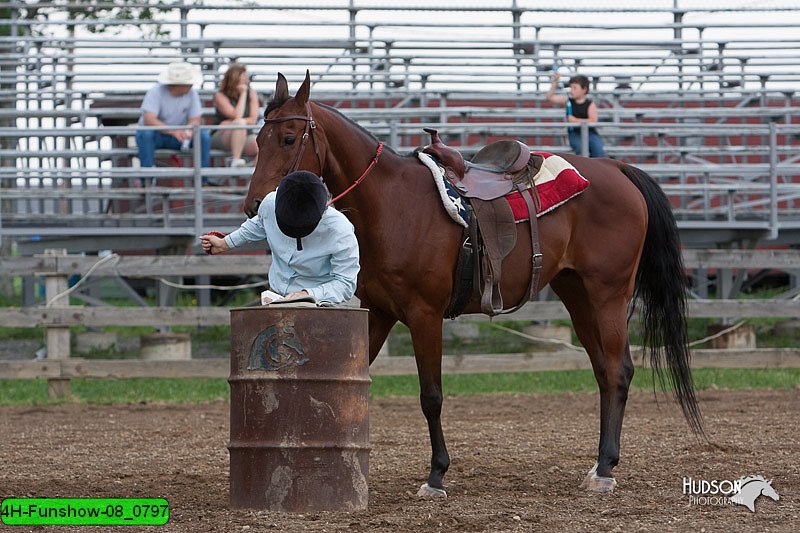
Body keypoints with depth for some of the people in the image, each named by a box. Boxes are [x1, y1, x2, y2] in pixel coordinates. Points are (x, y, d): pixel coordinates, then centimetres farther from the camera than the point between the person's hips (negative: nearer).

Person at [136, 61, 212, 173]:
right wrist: (173, 131, -46)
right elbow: (149, 120, -32)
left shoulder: (192, 94, -9)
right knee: (146, 134, -38)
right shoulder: (156, 92, -21)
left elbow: (195, 120, -7)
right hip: (156, 134, -3)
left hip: (177, 135, 3)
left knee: (204, 136, -21)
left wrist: (187, 131, -33)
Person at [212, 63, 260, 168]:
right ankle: (235, 160, -36)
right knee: (239, 123, -36)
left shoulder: (251, 93, 6)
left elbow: (253, 120, -4)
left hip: (244, 137, 3)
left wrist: (229, 123, -15)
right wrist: (243, 94, -13)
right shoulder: (221, 96, -7)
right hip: (220, 138, -3)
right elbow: (237, 116, -20)